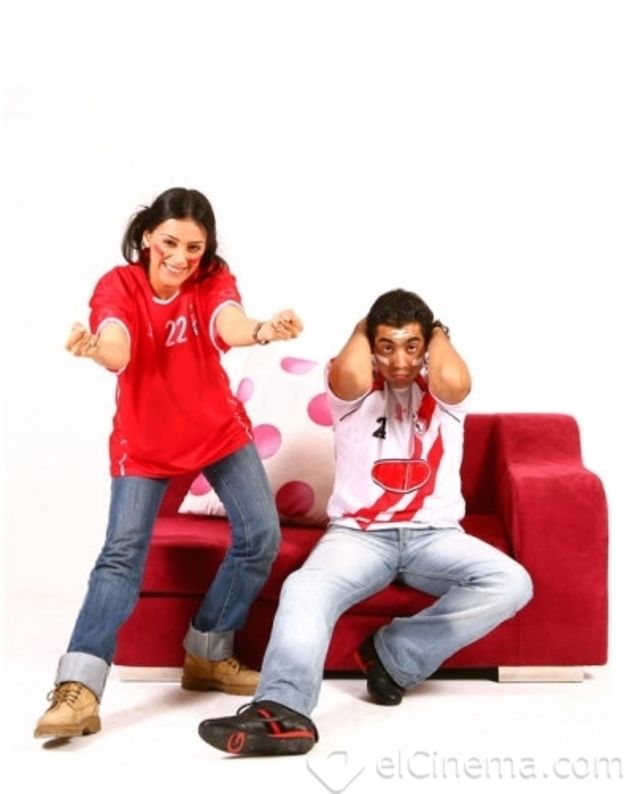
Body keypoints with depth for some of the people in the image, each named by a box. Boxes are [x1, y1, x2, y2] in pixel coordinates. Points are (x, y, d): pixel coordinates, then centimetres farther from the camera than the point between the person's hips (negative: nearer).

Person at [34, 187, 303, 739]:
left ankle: (207, 655, 12)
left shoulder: (213, 279, -13)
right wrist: (95, 349, -64)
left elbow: (229, 324, -36)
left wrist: (264, 331, -61)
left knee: (261, 536, -5)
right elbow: (117, 351, -39)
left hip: (220, 430, 3)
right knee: (122, 552, -12)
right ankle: (78, 690, -13)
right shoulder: (117, 286, -18)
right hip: (144, 441, -2)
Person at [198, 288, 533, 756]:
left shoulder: (443, 394, 6)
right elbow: (347, 373, -24)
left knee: (512, 583, -26)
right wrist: (362, 328, -2)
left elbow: (453, 378, -21)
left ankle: (393, 655, -18)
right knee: (304, 589, -32)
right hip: (360, 534, -1)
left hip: (434, 534, 2)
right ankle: (284, 710, -51)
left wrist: (440, 334, 1)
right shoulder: (357, 393, 4)